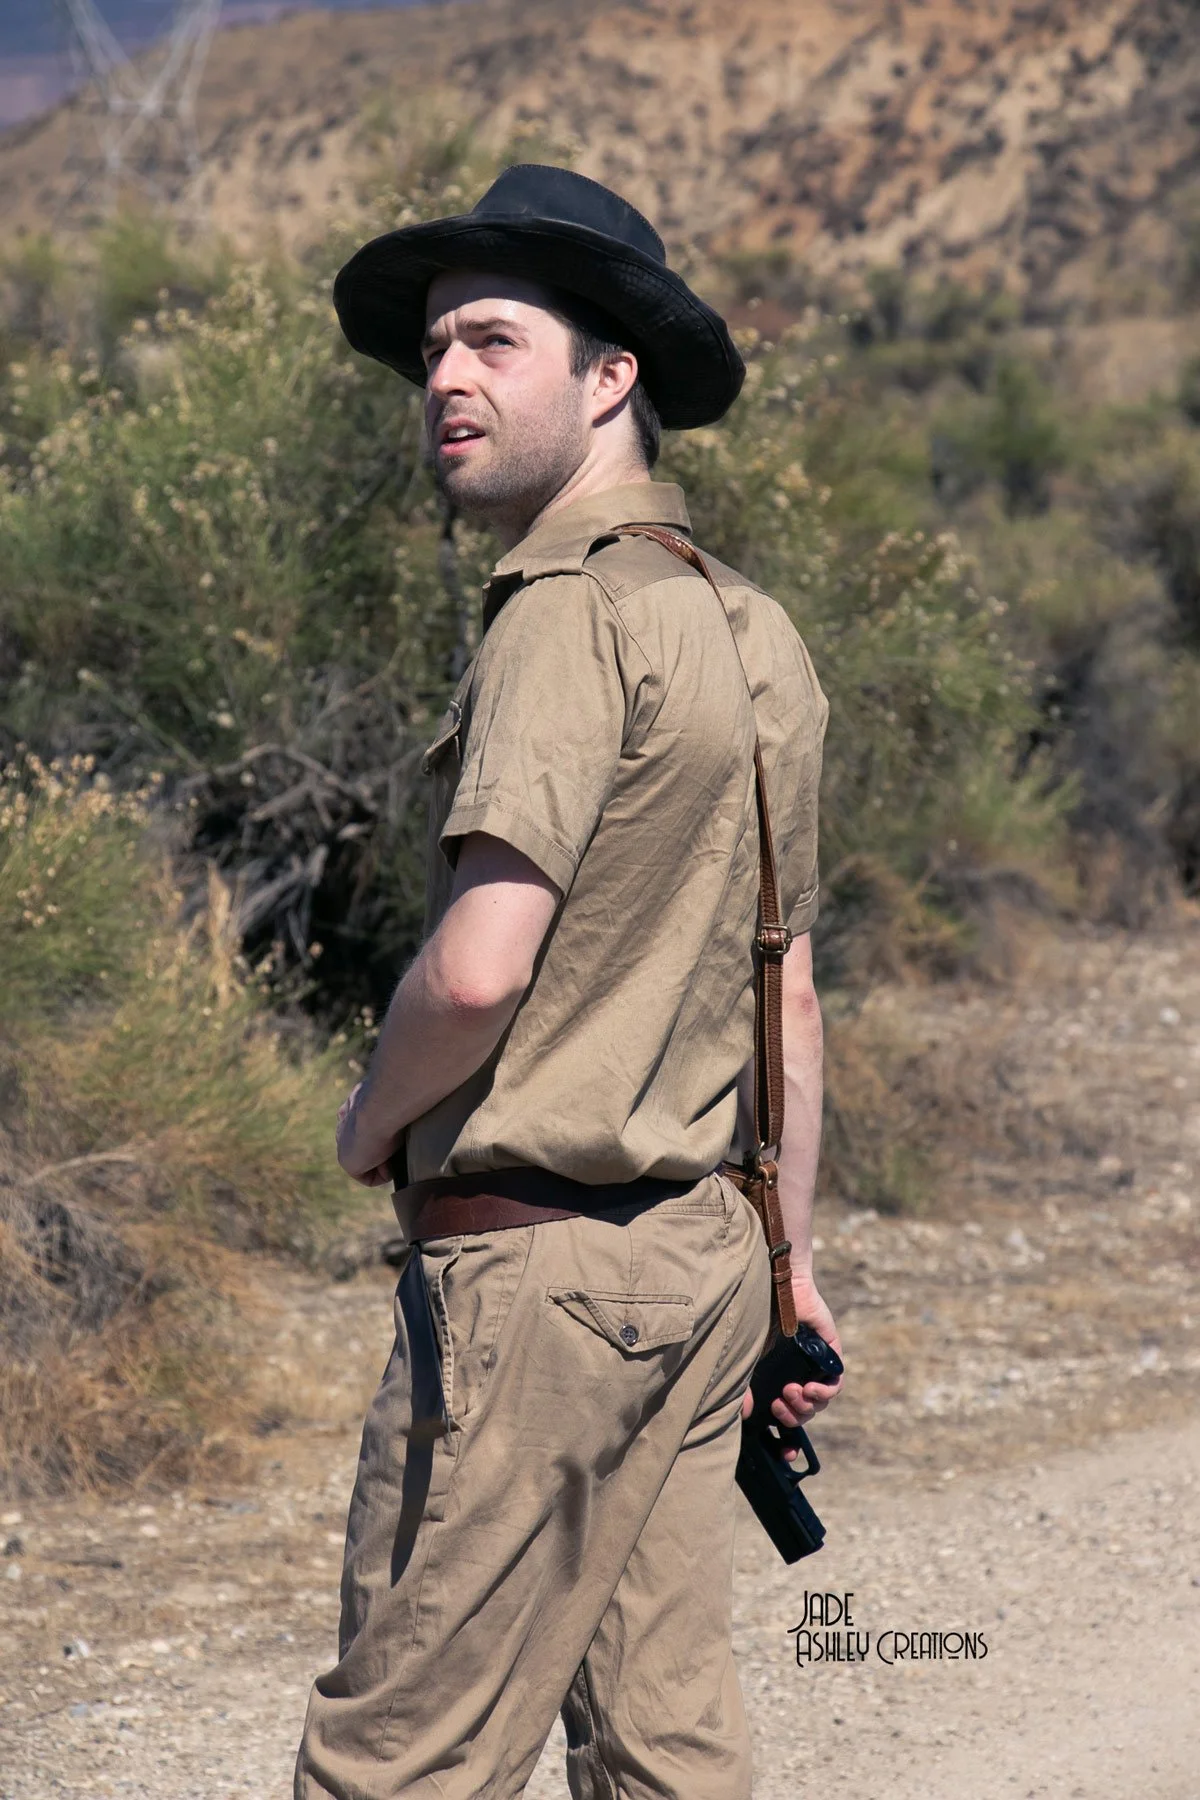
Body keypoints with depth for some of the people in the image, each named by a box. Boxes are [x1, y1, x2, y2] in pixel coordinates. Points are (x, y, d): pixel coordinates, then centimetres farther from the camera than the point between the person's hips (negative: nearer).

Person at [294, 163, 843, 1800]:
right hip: (693, 1246, 9)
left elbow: (480, 968, -23)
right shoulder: (749, 632, 13)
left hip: (538, 1263, -9)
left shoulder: (574, 617, -14)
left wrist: (372, 1120, -4)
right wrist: (789, 1255, 24)